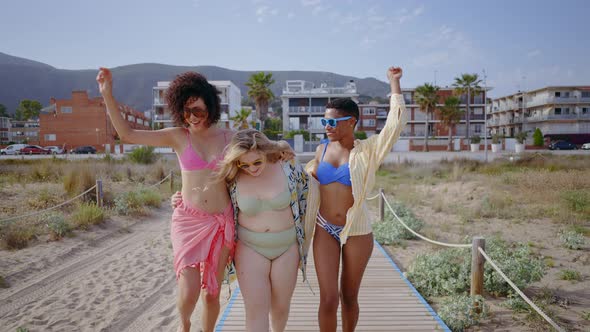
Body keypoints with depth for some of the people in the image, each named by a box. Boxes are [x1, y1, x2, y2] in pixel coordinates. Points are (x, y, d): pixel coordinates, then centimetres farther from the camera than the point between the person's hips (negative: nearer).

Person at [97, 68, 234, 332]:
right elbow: (127, 134, -5)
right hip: (189, 220, -1)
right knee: (189, 292, -8)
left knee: (212, 293, 11)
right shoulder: (178, 136, 0)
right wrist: (108, 95, -12)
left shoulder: (230, 138, 2)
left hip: (222, 222, 1)